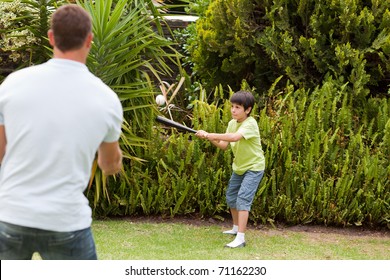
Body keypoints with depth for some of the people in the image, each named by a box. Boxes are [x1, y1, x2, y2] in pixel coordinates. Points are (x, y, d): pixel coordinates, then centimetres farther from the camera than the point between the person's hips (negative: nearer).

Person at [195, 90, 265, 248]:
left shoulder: (250, 124, -26)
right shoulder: (232, 123, -1)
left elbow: (235, 137, -44)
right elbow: (223, 145, -4)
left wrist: (209, 135, -44)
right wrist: (210, 139, -22)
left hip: (254, 167, -9)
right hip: (239, 166, 9)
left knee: (243, 199, -19)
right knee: (231, 197, 18)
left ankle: (240, 238, -20)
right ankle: (236, 229, 38)